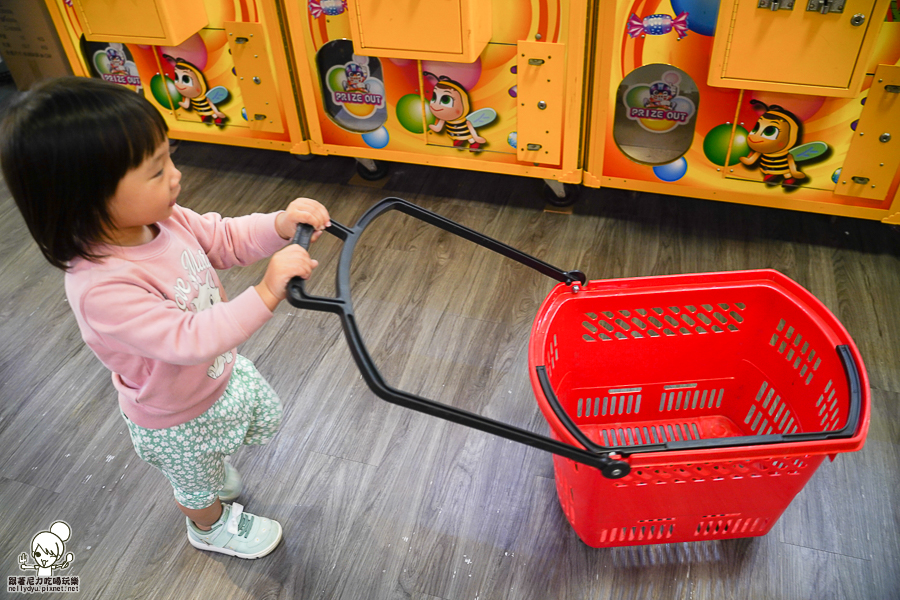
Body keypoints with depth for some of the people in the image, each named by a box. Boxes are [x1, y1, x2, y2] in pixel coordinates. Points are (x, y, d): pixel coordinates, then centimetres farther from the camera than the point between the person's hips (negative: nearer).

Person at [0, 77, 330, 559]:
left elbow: (226, 238, -9)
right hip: (178, 419, -6)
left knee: (265, 416, 33)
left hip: (220, 372, 7)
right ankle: (210, 527, 60)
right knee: (198, 485, 25)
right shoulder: (100, 289, -42)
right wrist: (266, 294, -52)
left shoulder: (160, 219, -20)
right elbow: (189, 340, -45)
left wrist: (280, 225, -27)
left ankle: (215, 468, 62)